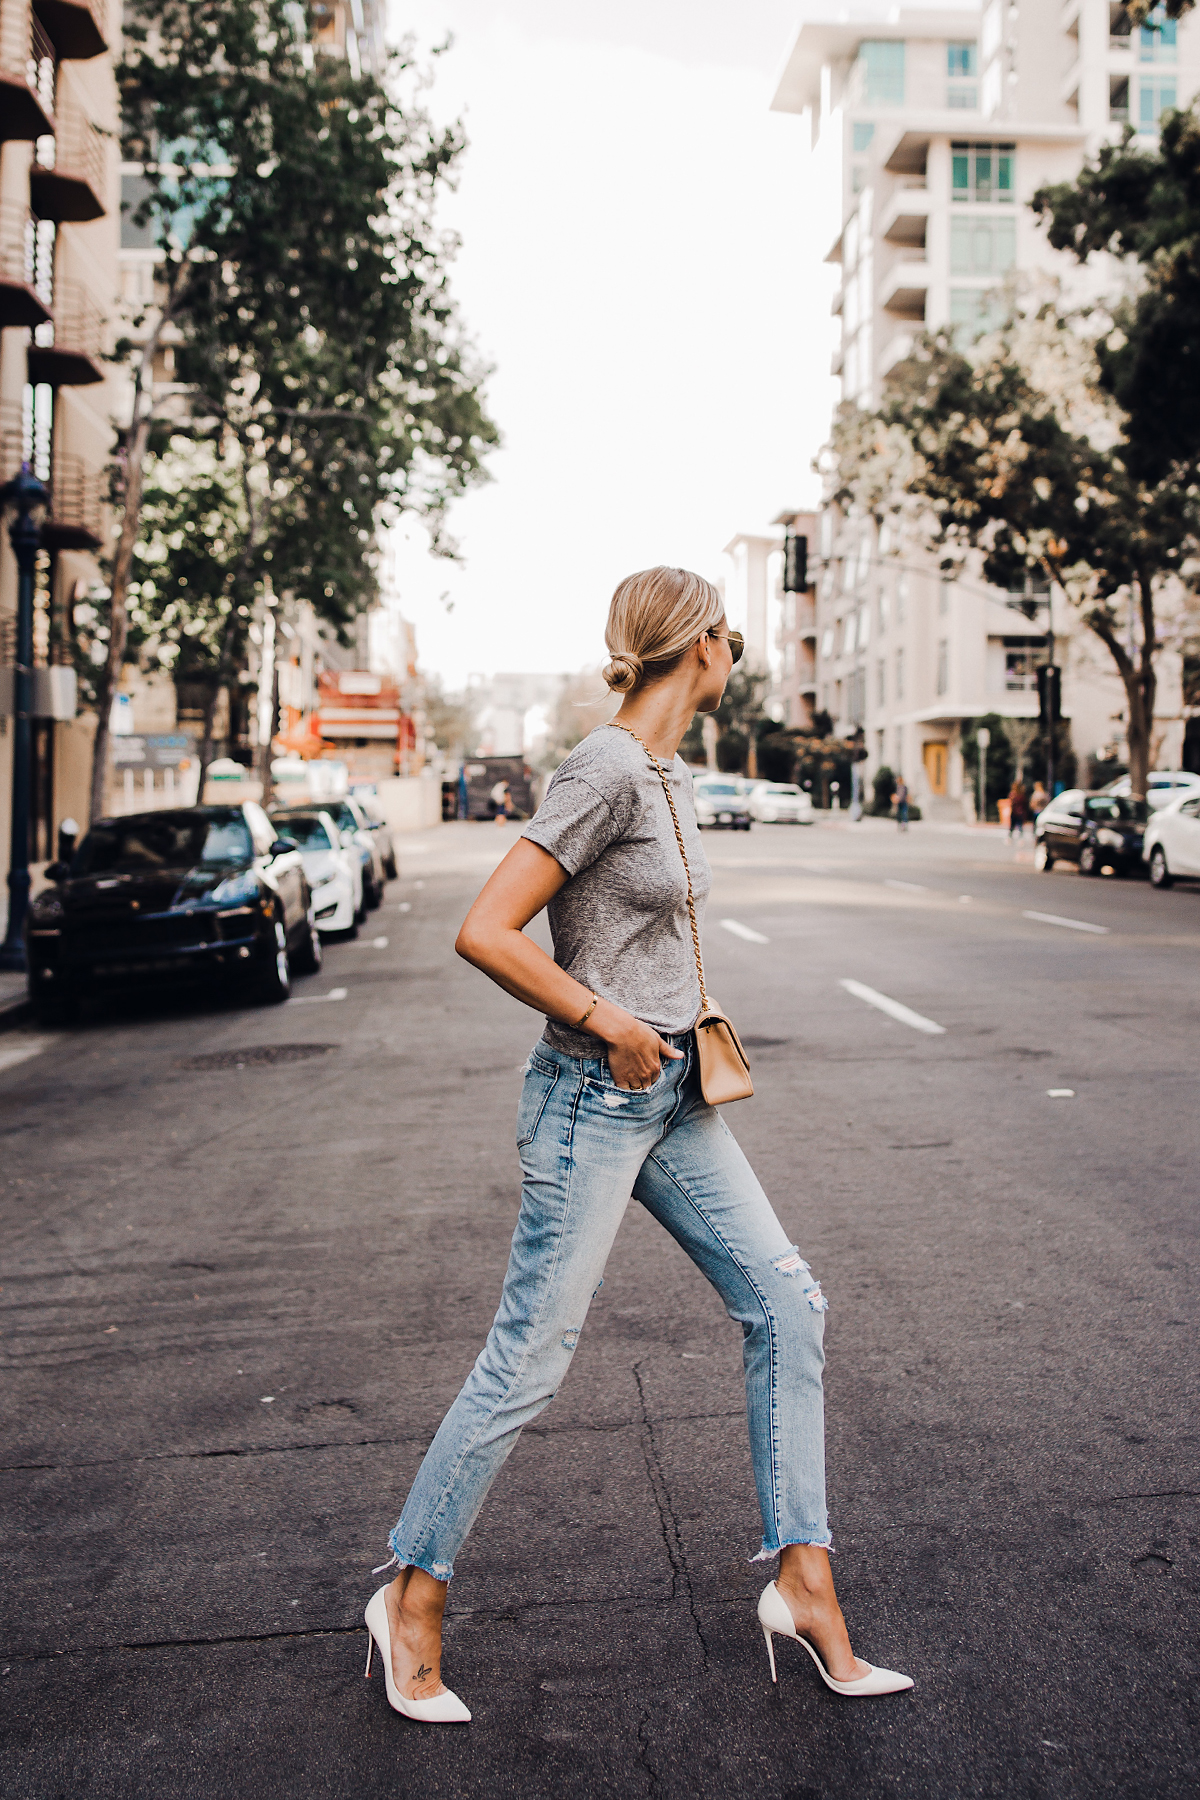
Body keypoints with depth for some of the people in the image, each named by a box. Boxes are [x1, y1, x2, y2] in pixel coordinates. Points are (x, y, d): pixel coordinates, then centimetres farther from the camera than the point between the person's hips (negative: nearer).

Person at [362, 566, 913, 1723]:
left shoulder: (667, 772, 11)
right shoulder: (607, 772, -19)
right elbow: (483, 934, -23)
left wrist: (678, 1018, 15)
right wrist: (610, 1023, -17)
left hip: (671, 1095, 9)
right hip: (593, 1100, -9)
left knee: (784, 1304, 7)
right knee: (527, 1363, 0)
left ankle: (803, 1584, 18)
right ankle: (412, 1598, 20)